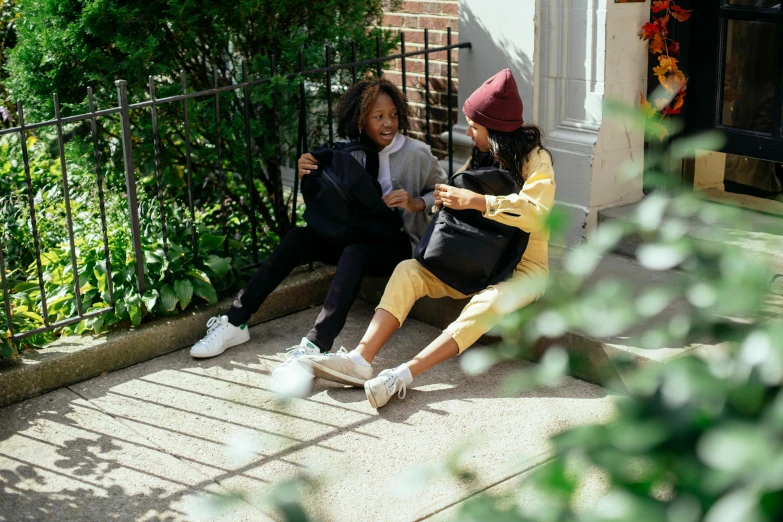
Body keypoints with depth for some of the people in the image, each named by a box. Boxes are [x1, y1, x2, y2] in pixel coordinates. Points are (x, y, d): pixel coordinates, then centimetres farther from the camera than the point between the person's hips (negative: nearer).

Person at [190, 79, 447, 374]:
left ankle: (316, 346, -51)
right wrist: (308, 177, -14)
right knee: (298, 237, -20)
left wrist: (417, 203, -19)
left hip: (399, 243, -4)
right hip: (356, 236, 5)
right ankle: (235, 322, -20)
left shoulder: (417, 154, -9)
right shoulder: (349, 153, 2)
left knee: (355, 252, -38)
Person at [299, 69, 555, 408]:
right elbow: (459, 207, 18)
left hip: (522, 268, -6)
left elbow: (536, 211, -27)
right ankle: (360, 359, -35)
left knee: (490, 301, -38)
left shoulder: (535, 159, -9)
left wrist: (474, 201, -32)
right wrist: (446, 199, -6)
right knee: (408, 270, -17)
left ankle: (404, 374, -49)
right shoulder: (482, 158, 12)